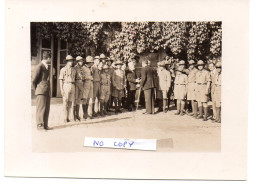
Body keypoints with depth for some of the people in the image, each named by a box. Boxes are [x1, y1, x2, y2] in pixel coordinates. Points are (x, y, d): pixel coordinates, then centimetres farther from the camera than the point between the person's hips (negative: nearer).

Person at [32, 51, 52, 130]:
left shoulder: (47, 67, 20)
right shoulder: (39, 66, -6)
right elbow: (34, 80, -6)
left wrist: (49, 90, 16)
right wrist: (36, 89, 2)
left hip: (47, 91, 8)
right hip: (41, 90, -8)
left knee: (47, 108, 5)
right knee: (41, 107, -11)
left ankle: (45, 125, 8)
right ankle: (39, 124, -11)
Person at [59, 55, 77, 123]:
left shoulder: (74, 70, 15)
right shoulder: (63, 69, 0)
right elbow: (61, 80, -3)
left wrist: (75, 88, 12)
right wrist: (61, 89, -10)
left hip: (72, 86, 5)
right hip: (66, 85, -5)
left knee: (70, 101, 6)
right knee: (65, 102, -5)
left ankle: (68, 117, 14)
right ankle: (65, 118, -2)